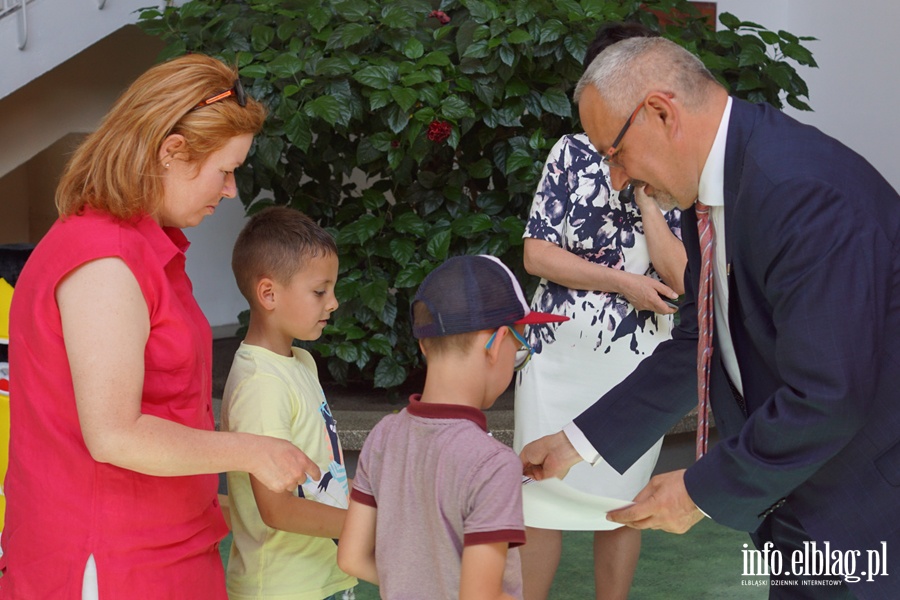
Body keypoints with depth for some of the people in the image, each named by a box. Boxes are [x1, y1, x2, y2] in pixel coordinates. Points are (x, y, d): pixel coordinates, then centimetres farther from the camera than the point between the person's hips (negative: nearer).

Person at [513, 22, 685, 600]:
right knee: (541, 497, 3)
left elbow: (682, 279, -11)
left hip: (637, 358, 1)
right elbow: (537, 253, -5)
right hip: (559, 351, 0)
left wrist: (644, 191, -12)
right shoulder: (572, 153, 1)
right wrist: (624, 282, -11)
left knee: (622, 500, 11)